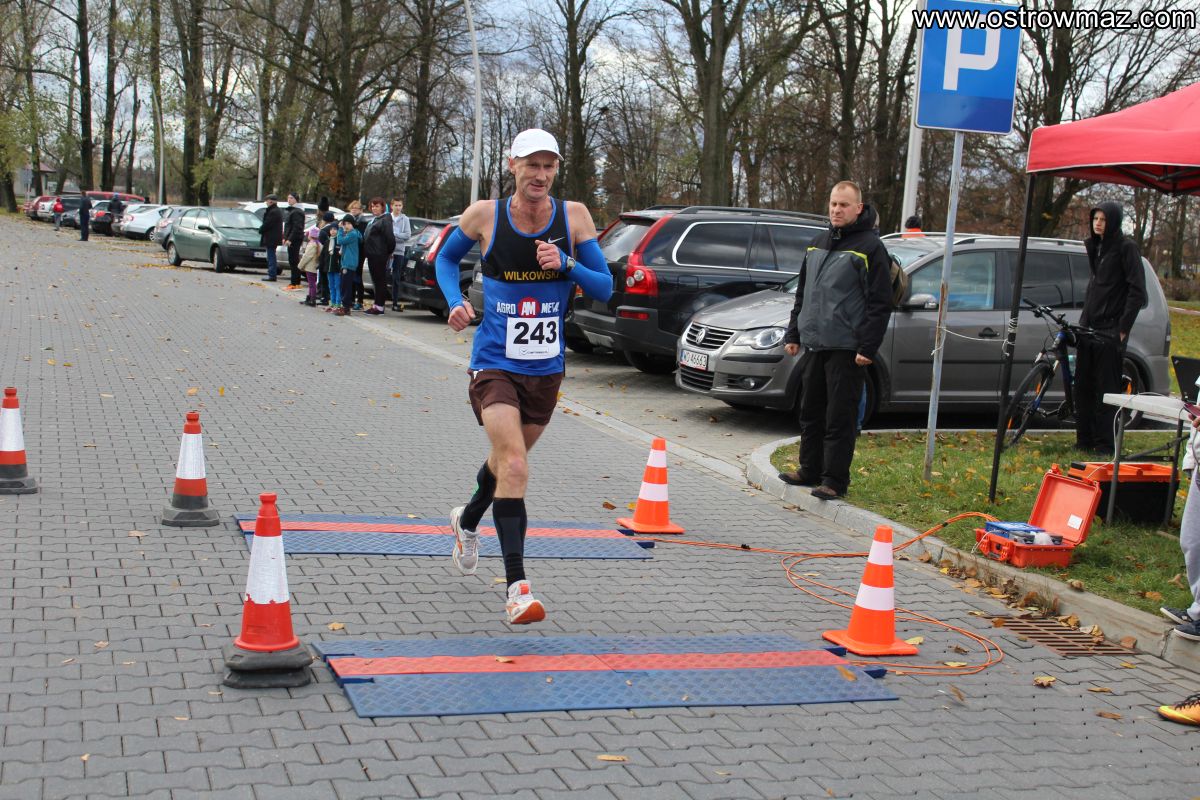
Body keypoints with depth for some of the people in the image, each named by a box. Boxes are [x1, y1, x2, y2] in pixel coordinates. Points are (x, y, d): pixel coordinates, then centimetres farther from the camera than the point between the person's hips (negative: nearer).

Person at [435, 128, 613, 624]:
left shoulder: (574, 217, -3)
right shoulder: (484, 216, -7)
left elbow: (605, 288, -2)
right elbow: (447, 256, 12)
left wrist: (566, 265, -20)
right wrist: (455, 301, -6)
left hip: (546, 368, 4)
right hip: (494, 364, -3)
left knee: (508, 459, 22)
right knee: (514, 466, -20)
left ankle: (467, 522, 53)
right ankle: (517, 587, -19)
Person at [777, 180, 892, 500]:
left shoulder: (870, 247, -6)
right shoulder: (818, 243, 16)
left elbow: (879, 303, -10)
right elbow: (802, 293, 23)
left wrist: (868, 348, -15)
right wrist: (793, 333, 17)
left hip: (846, 350, -7)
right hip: (813, 345, 7)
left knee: (839, 417, -5)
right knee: (810, 413, 13)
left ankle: (835, 480, 0)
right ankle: (810, 470, 24)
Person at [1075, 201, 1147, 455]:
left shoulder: (1126, 248, -8)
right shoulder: (1095, 246, 15)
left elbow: (1137, 291, -11)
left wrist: (1123, 328, -14)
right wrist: (1083, 320, 17)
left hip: (1110, 331, -7)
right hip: (1090, 327, 7)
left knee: (1107, 389, -4)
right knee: (1082, 386, 8)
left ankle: (1105, 444, 2)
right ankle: (1084, 440, 16)